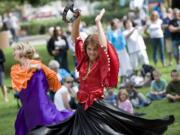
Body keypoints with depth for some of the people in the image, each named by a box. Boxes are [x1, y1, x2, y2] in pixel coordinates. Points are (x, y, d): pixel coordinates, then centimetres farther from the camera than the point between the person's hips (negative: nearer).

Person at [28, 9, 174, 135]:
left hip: (97, 106, -6)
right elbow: (75, 37, 8)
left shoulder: (103, 63, -7)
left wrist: (98, 22, -20)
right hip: (83, 108, 6)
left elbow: (105, 46, -26)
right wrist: (77, 18, -5)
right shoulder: (84, 60, 7)